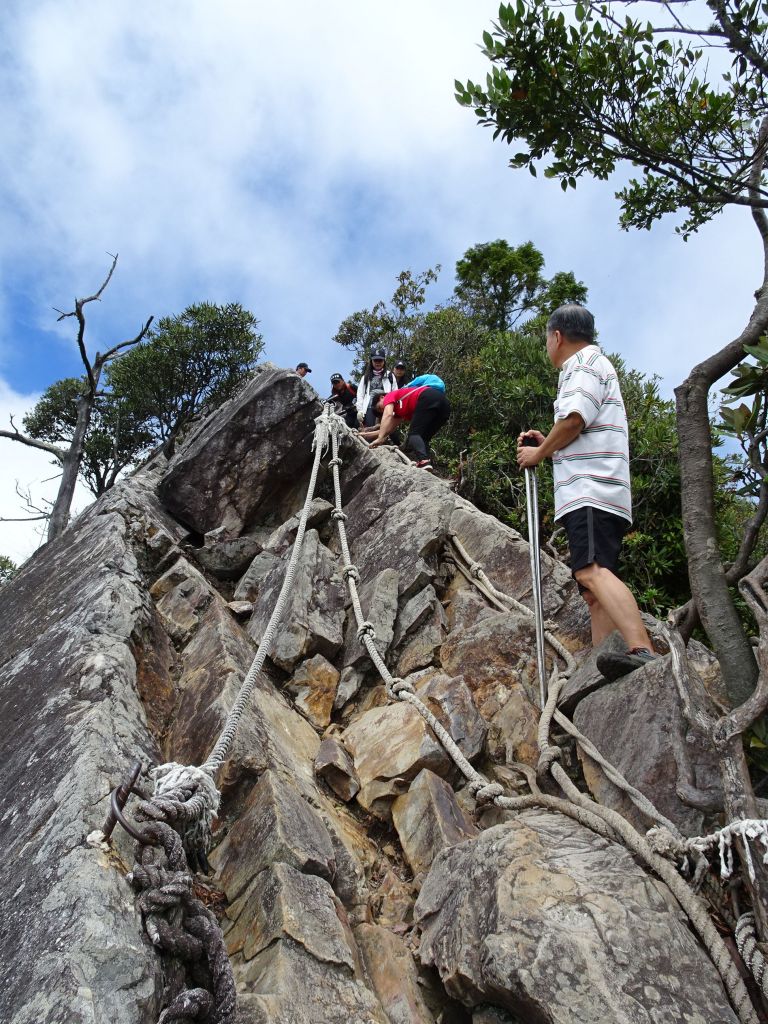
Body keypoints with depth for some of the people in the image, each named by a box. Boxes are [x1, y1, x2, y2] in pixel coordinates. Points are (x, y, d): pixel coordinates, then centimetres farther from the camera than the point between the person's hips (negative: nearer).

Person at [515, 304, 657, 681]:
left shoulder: (585, 363, 2)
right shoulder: (592, 366, 34)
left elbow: (574, 419, -14)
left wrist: (538, 453, -1)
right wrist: (548, 443, 26)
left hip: (590, 490, -11)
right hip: (594, 492, 11)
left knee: (592, 571, -28)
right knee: (593, 590, 3)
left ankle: (643, 651, -43)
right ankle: (605, 676, -1)